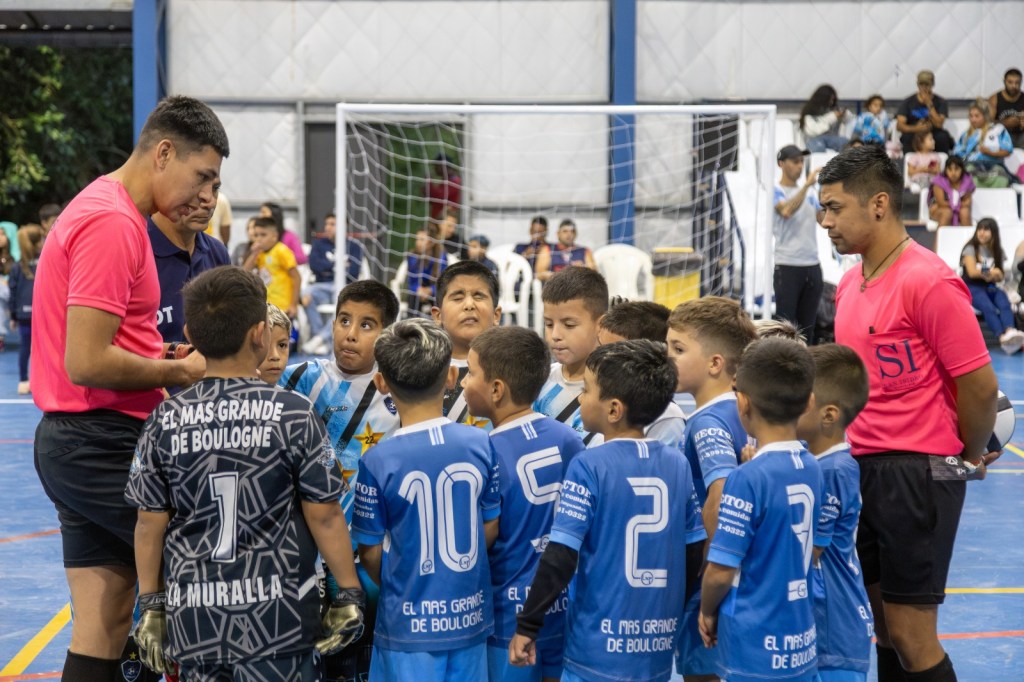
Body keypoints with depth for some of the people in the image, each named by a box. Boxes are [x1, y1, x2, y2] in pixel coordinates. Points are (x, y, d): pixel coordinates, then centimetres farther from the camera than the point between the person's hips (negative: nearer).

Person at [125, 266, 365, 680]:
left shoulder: (166, 420, -1)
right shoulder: (294, 415, -8)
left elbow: (150, 524, 2)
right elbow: (324, 516, -5)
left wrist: (150, 605, 12)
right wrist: (349, 595, 4)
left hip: (191, 617, 2)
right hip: (275, 616, -2)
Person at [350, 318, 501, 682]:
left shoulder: (378, 461, -15)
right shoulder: (481, 444, -7)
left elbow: (370, 552, -6)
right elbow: (491, 528, 3)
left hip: (409, 623, -3)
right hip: (470, 616, 3)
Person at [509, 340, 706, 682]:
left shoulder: (589, 466, -13)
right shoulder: (677, 464, 2)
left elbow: (560, 557, -16)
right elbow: (694, 552, 8)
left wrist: (527, 625, -7)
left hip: (600, 649, -5)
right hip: (659, 649, 5)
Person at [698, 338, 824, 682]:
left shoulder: (749, 478, -18)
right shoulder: (812, 470, 3)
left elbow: (722, 571, -16)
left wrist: (708, 613, 1)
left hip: (757, 651, -7)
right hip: (802, 645, 7)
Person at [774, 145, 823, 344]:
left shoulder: (809, 192, 15)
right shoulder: (776, 191, -3)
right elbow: (786, 211, -22)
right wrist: (806, 184, -26)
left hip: (812, 265, 6)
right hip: (787, 266, -6)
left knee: (808, 323, 7)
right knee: (785, 322, -7)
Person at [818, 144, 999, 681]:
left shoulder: (929, 282, -15)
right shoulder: (850, 284, 11)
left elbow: (980, 385, -13)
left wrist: (971, 456, 1)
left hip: (916, 474, -8)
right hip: (862, 468, 8)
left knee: (911, 639, -3)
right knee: (885, 631, 14)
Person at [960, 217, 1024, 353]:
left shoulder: (997, 251, 12)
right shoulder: (971, 249, -1)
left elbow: (999, 277, 7)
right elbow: (972, 272, -11)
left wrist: (995, 275, -16)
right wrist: (990, 272, -18)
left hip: (990, 287, 4)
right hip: (972, 287, -4)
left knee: (1005, 304, -30)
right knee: (989, 308, -34)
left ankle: (1010, 332, -54)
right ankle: (1003, 337, -51)